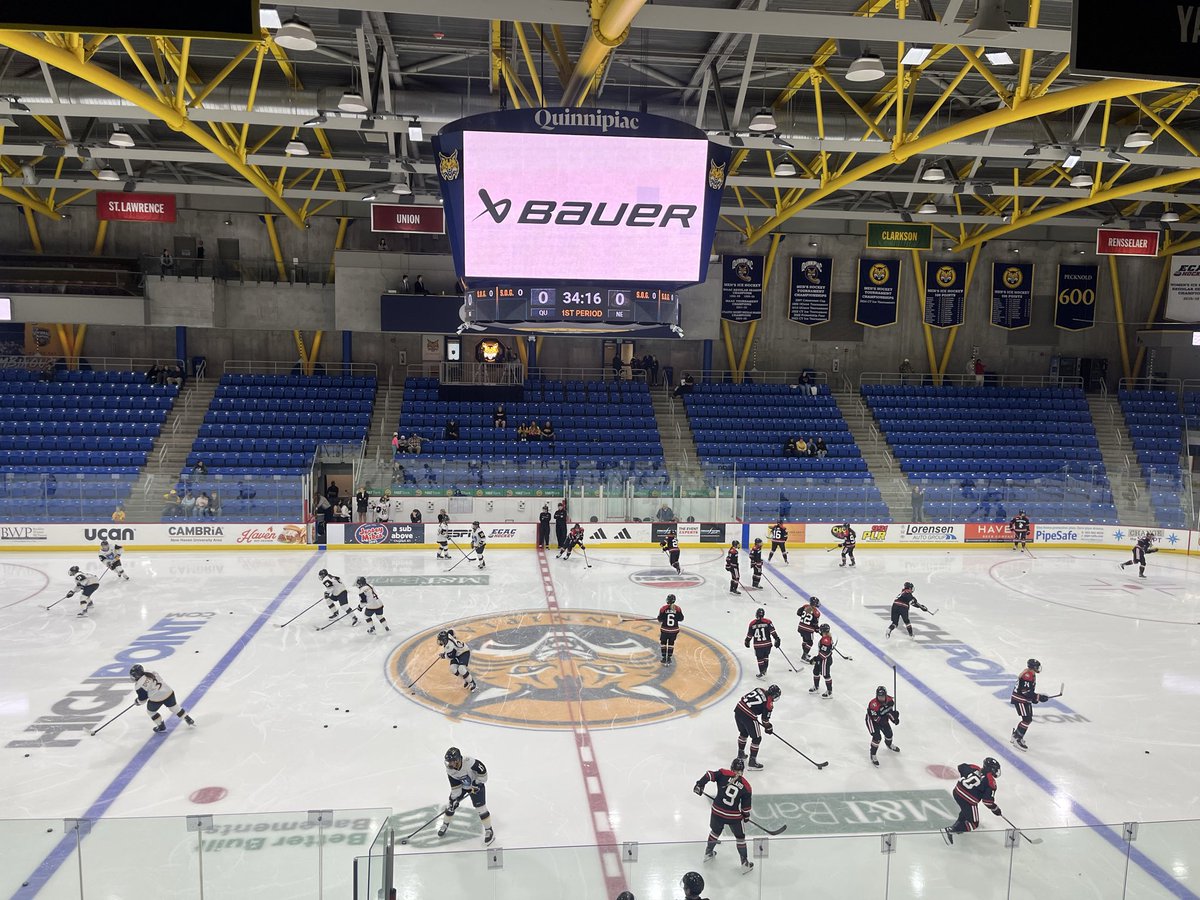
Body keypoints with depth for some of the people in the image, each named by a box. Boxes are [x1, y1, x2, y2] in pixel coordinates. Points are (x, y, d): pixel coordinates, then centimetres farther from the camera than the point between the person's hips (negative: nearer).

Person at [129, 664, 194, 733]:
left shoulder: (139, 685, -9)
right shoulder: (152, 673, 7)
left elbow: (142, 698, -1)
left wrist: (137, 702, 22)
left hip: (156, 699, -5)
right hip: (168, 693, 5)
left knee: (150, 710, 23)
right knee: (174, 707, 24)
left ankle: (161, 726, 27)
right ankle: (189, 720, 28)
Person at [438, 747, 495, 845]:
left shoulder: (469, 762, -39)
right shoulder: (449, 769, -20)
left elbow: (482, 770, -29)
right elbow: (455, 786, -10)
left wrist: (477, 783, -24)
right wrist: (455, 799, -11)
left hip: (476, 784, -5)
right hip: (461, 785, 5)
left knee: (480, 807, -10)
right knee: (452, 804, 5)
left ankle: (489, 831, 5)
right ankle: (445, 824, 31)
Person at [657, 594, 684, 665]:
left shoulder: (663, 608, -13)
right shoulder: (678, 608, -9)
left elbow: (660, 619, -8)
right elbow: (681, 619, -1)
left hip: (664, 629, -2)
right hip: (674, 630, 2)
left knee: (663, 643, 15)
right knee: (671, 644, 16)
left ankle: (664, 658, 16)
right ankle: (669, 658, 20)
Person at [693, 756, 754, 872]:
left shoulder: (723, 774, -6)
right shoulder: (746, 786, -4)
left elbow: (709, 775, -18)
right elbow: (746, 805, 1)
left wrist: (700, 784, -10)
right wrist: (746, 815, 18)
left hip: (717, 812, 2)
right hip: (734, 816, -2)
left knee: (715, 832, 28)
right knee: (740, 837, 20)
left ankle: (708, 853, 44)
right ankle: (745, 863, 28)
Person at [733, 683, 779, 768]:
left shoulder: (759, 689, 13)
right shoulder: (769, 703, -5)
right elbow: (765, 719, -1)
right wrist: (768, 727, 19)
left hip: (738, 709, 8)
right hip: (748, 717, -8)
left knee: (744, 732, 31)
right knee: (757, 738, 10)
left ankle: (740, 753, 46)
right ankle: (752, 761, 13)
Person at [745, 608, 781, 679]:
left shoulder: (752, 623, -5)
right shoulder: (768, 622, -6)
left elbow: (749, 635, 3)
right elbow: (773, 631, -11)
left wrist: (747, 642, 18)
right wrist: (777, 639, -5)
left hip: (757, 645, -1)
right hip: (767, 644, 1)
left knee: (760, 658, 12)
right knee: (766, 656, 22)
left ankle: (761, 672, 17)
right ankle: (764, 670, 29)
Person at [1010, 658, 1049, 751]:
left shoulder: (1032, 674, 9)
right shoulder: (1027, 675, -26)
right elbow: (1025, 692, -28)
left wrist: (1035, 697, 12)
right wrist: (1038, 697, -26)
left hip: (1026, 699, 11)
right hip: (1020, 699, -11)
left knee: (1028, 719, 16)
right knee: (1027, 719, -11)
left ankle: (1015, 736, 28)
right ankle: (1017, 740, -4)